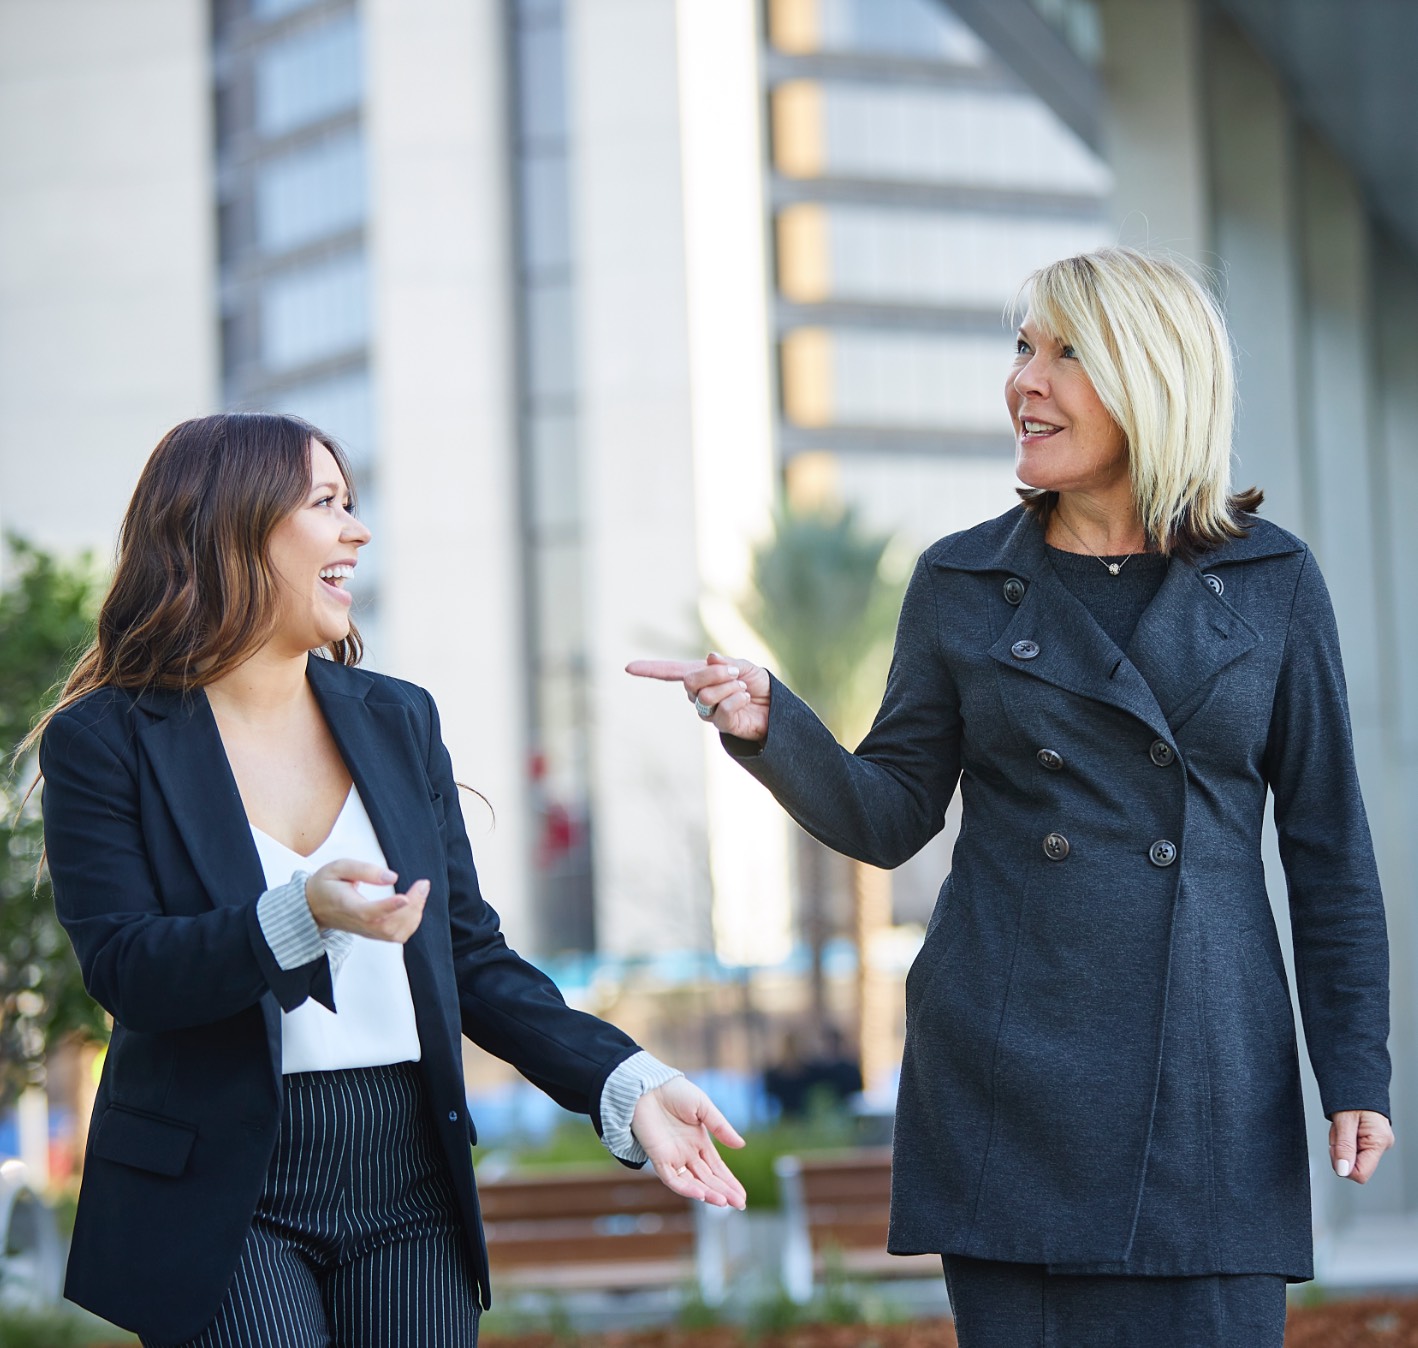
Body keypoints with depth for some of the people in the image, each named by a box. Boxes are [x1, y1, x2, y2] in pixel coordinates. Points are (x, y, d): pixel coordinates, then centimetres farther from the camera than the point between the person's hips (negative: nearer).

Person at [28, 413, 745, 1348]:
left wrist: (627, 1083, -1)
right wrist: (298, 917, -29)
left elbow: (475, 960, 12)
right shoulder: (104, 742, -2)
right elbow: (122, 970, -13)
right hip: (219, 1195, -4)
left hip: (409, 1191, 4)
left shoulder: (398, 721, 12)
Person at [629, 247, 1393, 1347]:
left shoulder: (1271, 581, 4)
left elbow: (1327, 843, 6)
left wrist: (1357, 1072, 1)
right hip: (1005, 1074, 1)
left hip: (1208, 1079, -1)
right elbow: (891, 818, 7)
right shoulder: (964, 583, 6)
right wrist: (766, 725, -11)